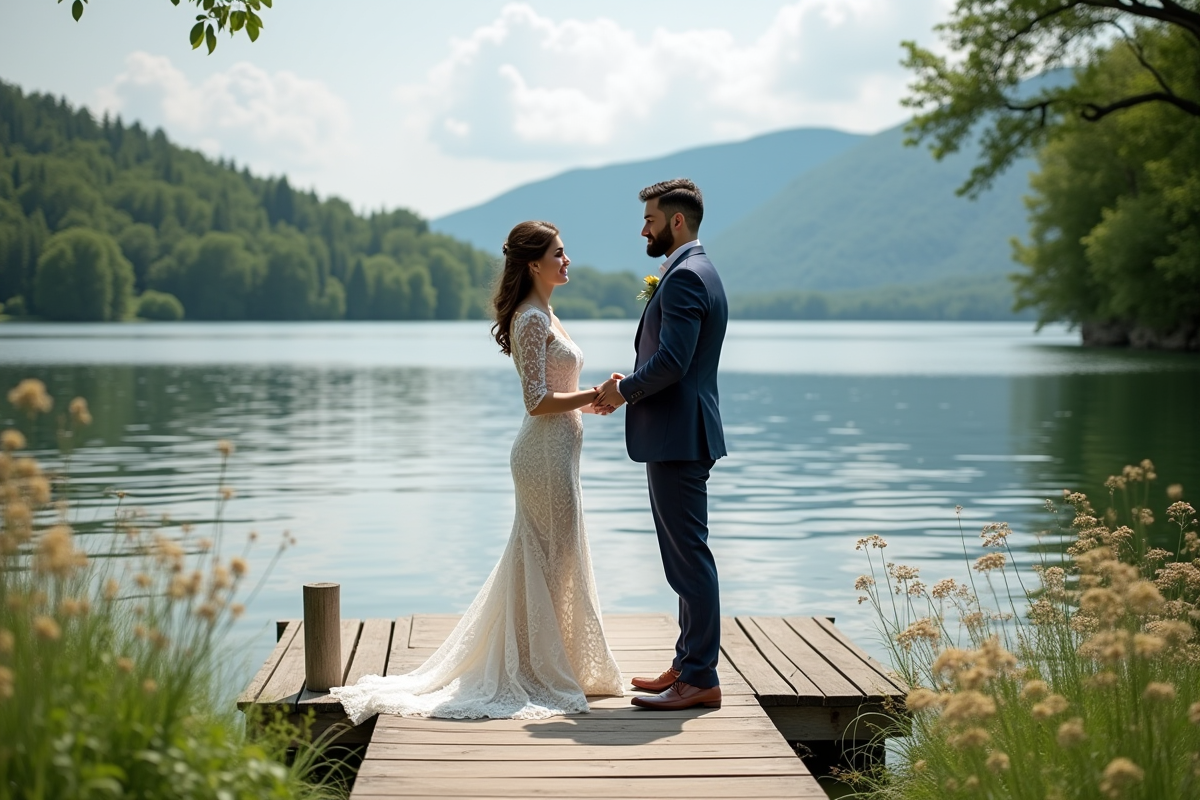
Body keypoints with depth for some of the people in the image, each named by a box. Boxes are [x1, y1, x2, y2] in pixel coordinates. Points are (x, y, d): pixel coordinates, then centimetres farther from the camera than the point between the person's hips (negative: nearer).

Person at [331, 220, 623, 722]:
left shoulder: (541, 315, 15)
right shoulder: (533, 319, -15)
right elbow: (538, 401, -21)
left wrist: (587, 400, 6)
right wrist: (595, 395, -15)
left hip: (552, 451, 10)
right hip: (547, 453, -10)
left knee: (542, 561, 14)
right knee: (551, 561, -3)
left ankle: (530, 666, 22)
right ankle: (540, 671, 5)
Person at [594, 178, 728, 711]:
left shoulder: (684, 276, -15)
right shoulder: (696, 272, 19)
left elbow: (672, 361, -24)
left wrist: (624, 391, -9)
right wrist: (630, 386, 9)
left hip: (678, 437, -11)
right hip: (680, 434, 11)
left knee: (689, 555, -7)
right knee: (685, 554, 14)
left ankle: (700, 678, -3)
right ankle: (689, 666, 22)